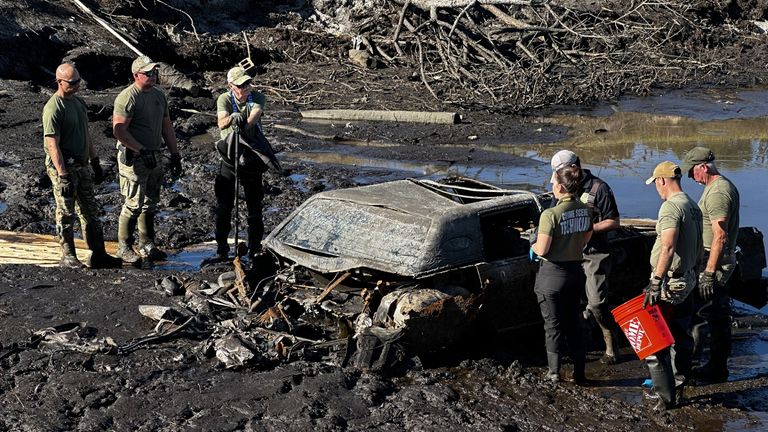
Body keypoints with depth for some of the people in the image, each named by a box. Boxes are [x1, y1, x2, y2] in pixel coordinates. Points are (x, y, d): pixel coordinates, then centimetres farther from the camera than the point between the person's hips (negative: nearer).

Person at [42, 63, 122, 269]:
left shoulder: (79, 101, 11)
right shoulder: (54, 108, -17)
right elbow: (52, 145, -21)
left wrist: (95, 163, 20)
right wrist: (63, 176, -25)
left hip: (82, 166, 9)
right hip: (62, 167, -8)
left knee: (91, 212, 10)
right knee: (66, 214, 0)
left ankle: (98, 255, 16)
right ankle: (68, 257, 9)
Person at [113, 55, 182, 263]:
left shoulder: (158, 95, 12)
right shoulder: (127, 97, -14)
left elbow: (166, 127, 19)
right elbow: (119, 130, -20)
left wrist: (175, 155, 14)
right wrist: (142, 151, -22)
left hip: (154, 157, 8)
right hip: (134, 159, -8)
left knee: (150, 204, 13)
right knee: (134, 204, -6)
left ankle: (147, 246, 23)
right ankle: (124, 247, 6)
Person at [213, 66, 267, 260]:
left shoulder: (257, 98, -4)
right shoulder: (224, 99, -6)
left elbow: (255, 115, -25)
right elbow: (221, 123, -24)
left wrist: (244, 125, -44)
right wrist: (231, 118, -46)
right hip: (229, 157, 0)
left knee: (254, 205, 7)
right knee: (224, 205, 2)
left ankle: (255, 248, 18)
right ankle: (221, 249, 12)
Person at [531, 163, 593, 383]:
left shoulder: (550, 215, -22)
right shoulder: (585, 210, 0)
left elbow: (542, 250, -20)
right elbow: (585, 240, 10)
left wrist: (533, 245, 1)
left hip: (553, 274, -6)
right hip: (576, 270, 6)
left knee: (553, 325, 7)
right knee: (573, 322, 18)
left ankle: (554, 373, 15)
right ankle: (579, 372, 22)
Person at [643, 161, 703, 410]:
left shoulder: (671, 206, -18)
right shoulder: (693, 206, 11)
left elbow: (668, 248, -28)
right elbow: (698, 247, 17)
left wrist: (656, 283, -30)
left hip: (669, 283, -10)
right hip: (688, 279, 10)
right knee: (680, 336, 18)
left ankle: (666, 397, -1)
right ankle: (678, 387, 28)